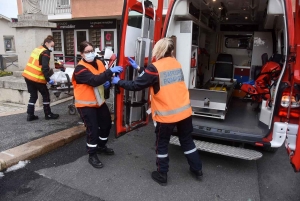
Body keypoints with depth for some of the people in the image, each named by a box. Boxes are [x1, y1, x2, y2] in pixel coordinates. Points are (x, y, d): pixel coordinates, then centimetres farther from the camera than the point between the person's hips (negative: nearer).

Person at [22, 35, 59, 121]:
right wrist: (48, 79, -18)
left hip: (28, 75, 8)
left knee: (33, 96, 15)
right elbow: (44, 67, -20)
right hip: (36, 78, -8)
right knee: (46, 95, 6)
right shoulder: (45, 52, -10)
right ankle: (48, 114, 14)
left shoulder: (37, 49, 17)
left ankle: (30, 115, 15)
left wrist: (49, 71, 22)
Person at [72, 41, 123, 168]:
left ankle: (101, 146, 40)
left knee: (106, 123, 17)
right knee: (93, 129, -7)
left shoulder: (98, 63, 2)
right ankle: (92, 156, 13)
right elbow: (94, 80, -37)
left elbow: (103, 78, 17)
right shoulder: (80, 69, -21)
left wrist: (108, 82, -6)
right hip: (86, 104, -8)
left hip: (99, 101, 8)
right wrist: (110, 71, -42)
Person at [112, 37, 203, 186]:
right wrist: (138, 68, 23)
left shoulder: (155, 67, -13)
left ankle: (162, 175, 28)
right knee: (187, 141, 22)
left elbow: (136, 85, -9)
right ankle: (197, 170, 36)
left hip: (167, 115, -6)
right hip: (184, 110, 6)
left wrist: (118, 82, 6)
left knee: (162, 144, 14)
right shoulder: (176, 63, 9)